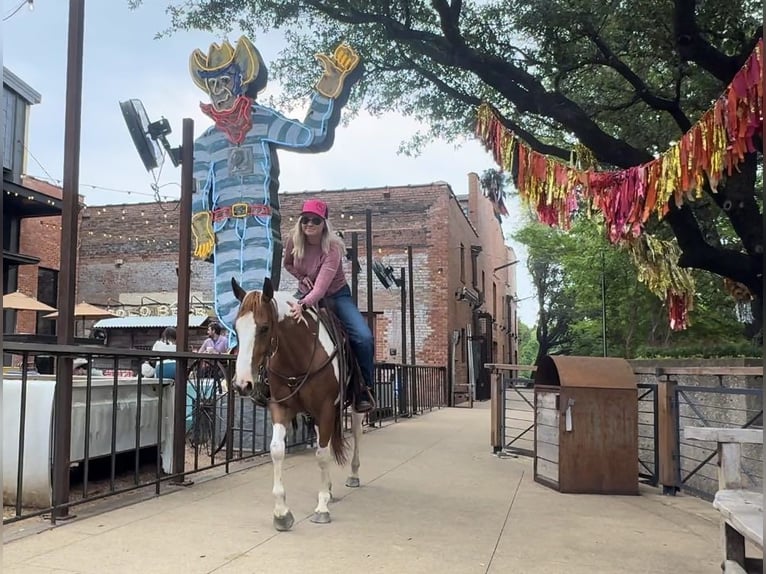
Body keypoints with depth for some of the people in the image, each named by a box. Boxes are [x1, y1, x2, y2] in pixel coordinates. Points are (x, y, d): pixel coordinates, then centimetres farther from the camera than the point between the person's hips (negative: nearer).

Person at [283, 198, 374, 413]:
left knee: (364, 338, -24)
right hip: (306, 295, 4)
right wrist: (302, 277, -12)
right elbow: (288, 264, 10)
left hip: (336, 296, -4)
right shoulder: (294, 241, -13)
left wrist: (303, 304, -59)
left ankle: (363, 387, -3)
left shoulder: (332, 248, -27)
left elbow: (321, 287, -40)